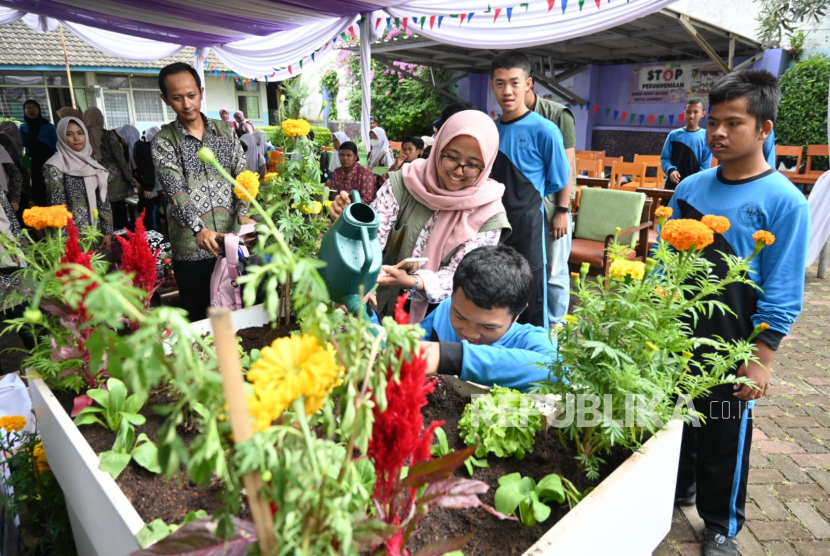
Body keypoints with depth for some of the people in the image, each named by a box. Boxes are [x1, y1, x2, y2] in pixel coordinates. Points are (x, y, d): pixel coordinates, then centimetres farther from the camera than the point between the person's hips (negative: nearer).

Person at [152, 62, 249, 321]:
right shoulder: (163, 141, -2)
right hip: (191, 247, -2)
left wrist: (243, 213, -16)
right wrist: (199, 229, -31)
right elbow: (174, 189, -15)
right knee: (199, 318, 8)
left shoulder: (225, 130, 8)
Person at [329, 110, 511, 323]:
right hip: (383, 308, 1)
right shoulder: (405, 182, -7)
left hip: (438, 322, 0)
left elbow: (457, 278, -13)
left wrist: (410, 281, -30)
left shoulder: (489, 214, -10)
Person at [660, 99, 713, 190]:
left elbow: (705, 166, -3)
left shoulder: (706, 137, -2)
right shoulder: (674, 135, 4)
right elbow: (664, 158, 6)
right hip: (673, 184, 2)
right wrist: (671, 170, -13)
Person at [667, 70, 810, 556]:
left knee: (725, 436, 13)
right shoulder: (691, 187, 0)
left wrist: (762, 357, -13)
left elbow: (782, 293, -12)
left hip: (731, 350, -4)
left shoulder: (784, 201, -12)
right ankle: (676, 488, 46)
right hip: (675, 335, 4)